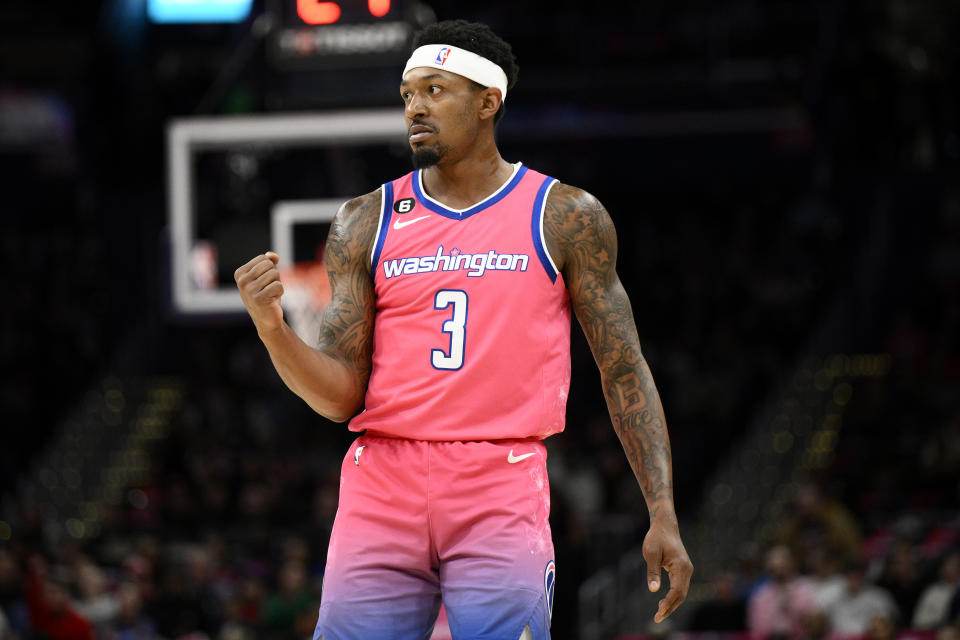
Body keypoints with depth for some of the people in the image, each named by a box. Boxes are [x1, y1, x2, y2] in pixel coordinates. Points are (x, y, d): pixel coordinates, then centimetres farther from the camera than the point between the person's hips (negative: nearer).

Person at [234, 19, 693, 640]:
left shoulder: (565, 217, 5)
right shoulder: (367, 224, 9)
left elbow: (624, 371, 7)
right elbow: (341, 396, 6)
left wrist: (663, 513, -1)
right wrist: (272, 329, -14)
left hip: (502, 495, -2)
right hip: (383, 493, 2)